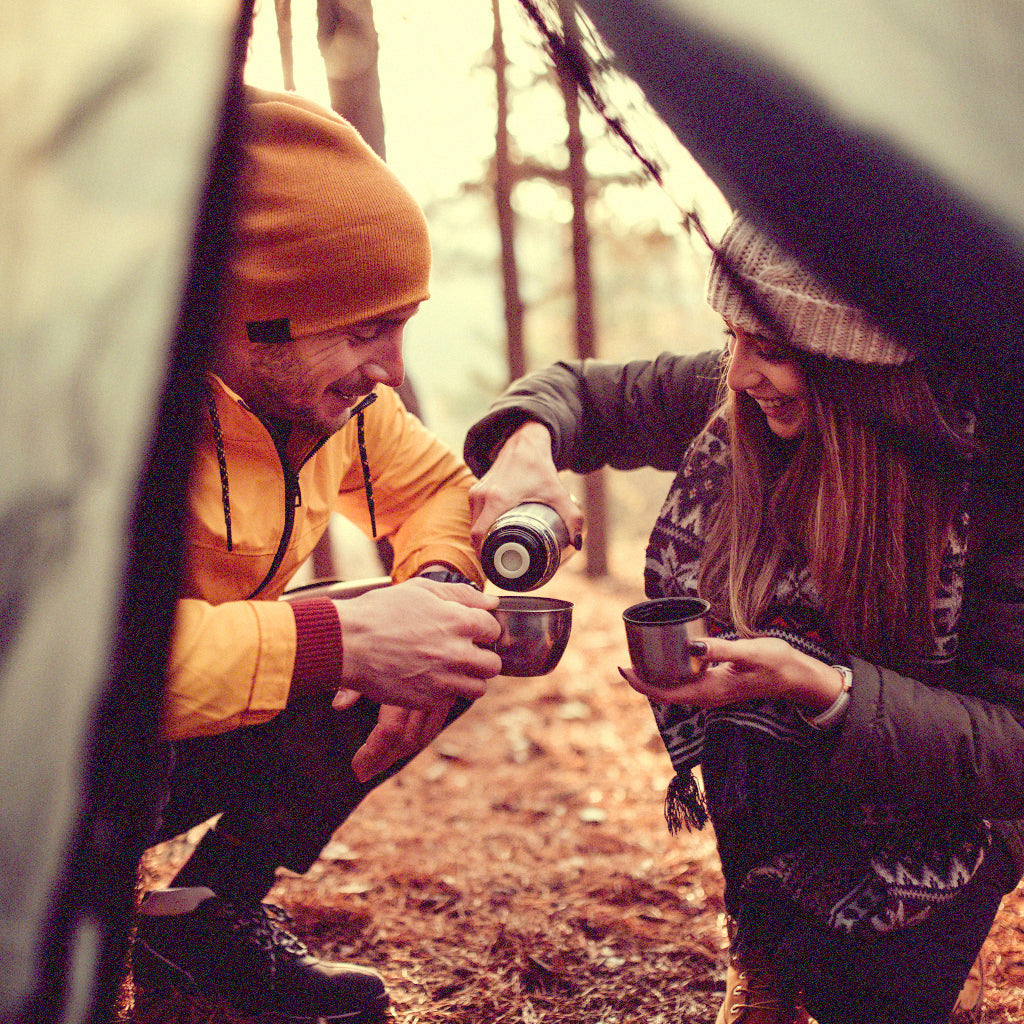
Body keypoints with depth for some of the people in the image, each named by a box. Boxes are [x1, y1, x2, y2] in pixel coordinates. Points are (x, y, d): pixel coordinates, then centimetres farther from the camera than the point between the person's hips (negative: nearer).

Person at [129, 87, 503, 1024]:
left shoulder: (331, 383, -8)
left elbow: (436, 483, 7)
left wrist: (438, 585, -18)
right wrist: (337, 639, -42)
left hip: (204, 725, 8)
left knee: (458, 651, -5)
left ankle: (209, 916, 6)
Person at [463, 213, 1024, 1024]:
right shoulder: (730, 403, -16)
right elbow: (585, 392, 1)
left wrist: (813, 684, -41)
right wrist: (530, 446, -24)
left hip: (933, 826, -3)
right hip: (784, 794, 3)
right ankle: (767, 958, 9)